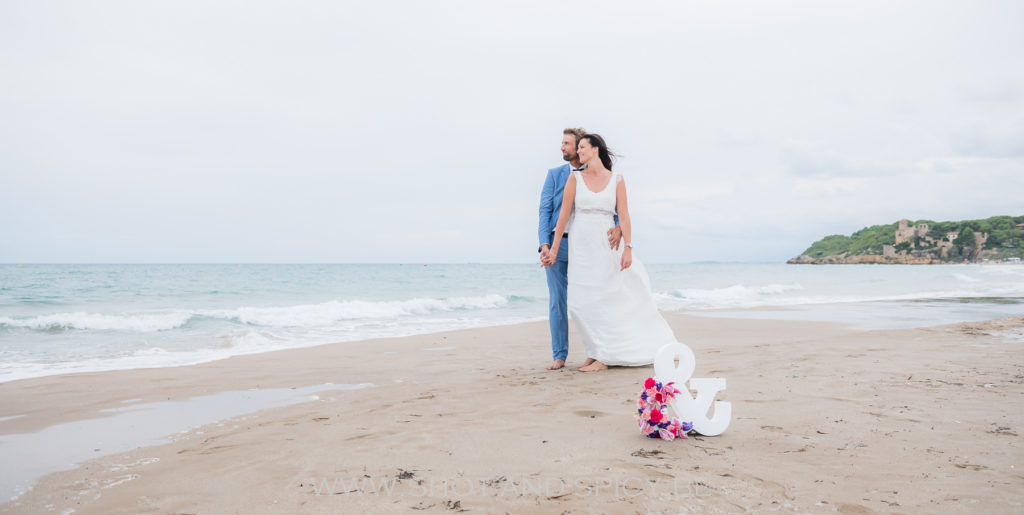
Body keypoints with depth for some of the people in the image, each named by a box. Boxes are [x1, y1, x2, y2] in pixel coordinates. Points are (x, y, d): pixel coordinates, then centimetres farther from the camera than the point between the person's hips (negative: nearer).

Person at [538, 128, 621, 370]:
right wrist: (545, 244, -10)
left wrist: (618, 228, -23)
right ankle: (559, 355, 10)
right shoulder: (554, 174, 10)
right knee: (557, 301, 2)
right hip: (557, 244, 1)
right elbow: (545, 211, 3)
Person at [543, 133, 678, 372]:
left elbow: (624, 216, -3)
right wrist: (554, 248, -1)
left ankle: (603, 357, 7)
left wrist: (628, 247, -12)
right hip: (580, 244, 2)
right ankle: (595, 352, 17)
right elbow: (564, 214, 1)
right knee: (582, 302, 2)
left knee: (601, 299, -2)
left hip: (605, 245, -2)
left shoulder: (616, 180, 1)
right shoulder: (575, 178, 3)